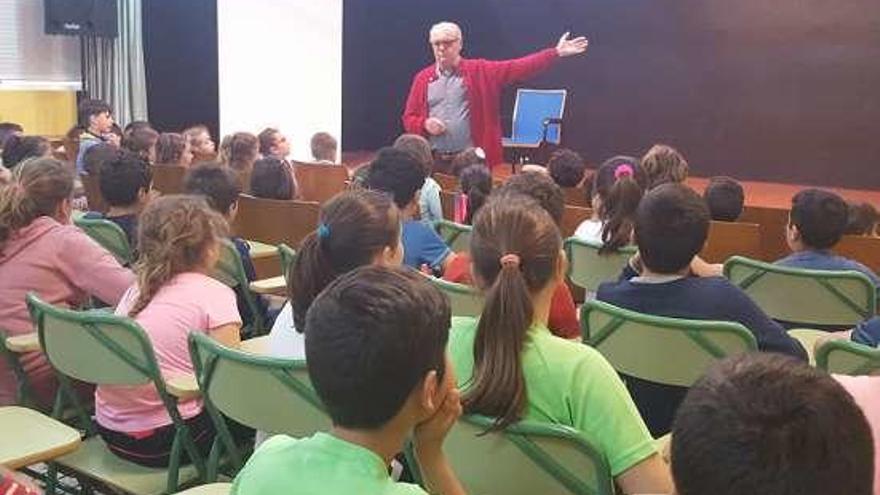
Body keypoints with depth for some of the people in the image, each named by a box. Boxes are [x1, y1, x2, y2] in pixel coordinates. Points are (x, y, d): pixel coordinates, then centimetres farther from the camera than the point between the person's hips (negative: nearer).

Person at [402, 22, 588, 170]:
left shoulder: (479, 71, 2)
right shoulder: (423, 78, 7)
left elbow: (519, 67, -4)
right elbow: (409, 118, 11)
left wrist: (556, 53, -10)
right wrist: (425, 124, -11)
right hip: (435, 160, 2)